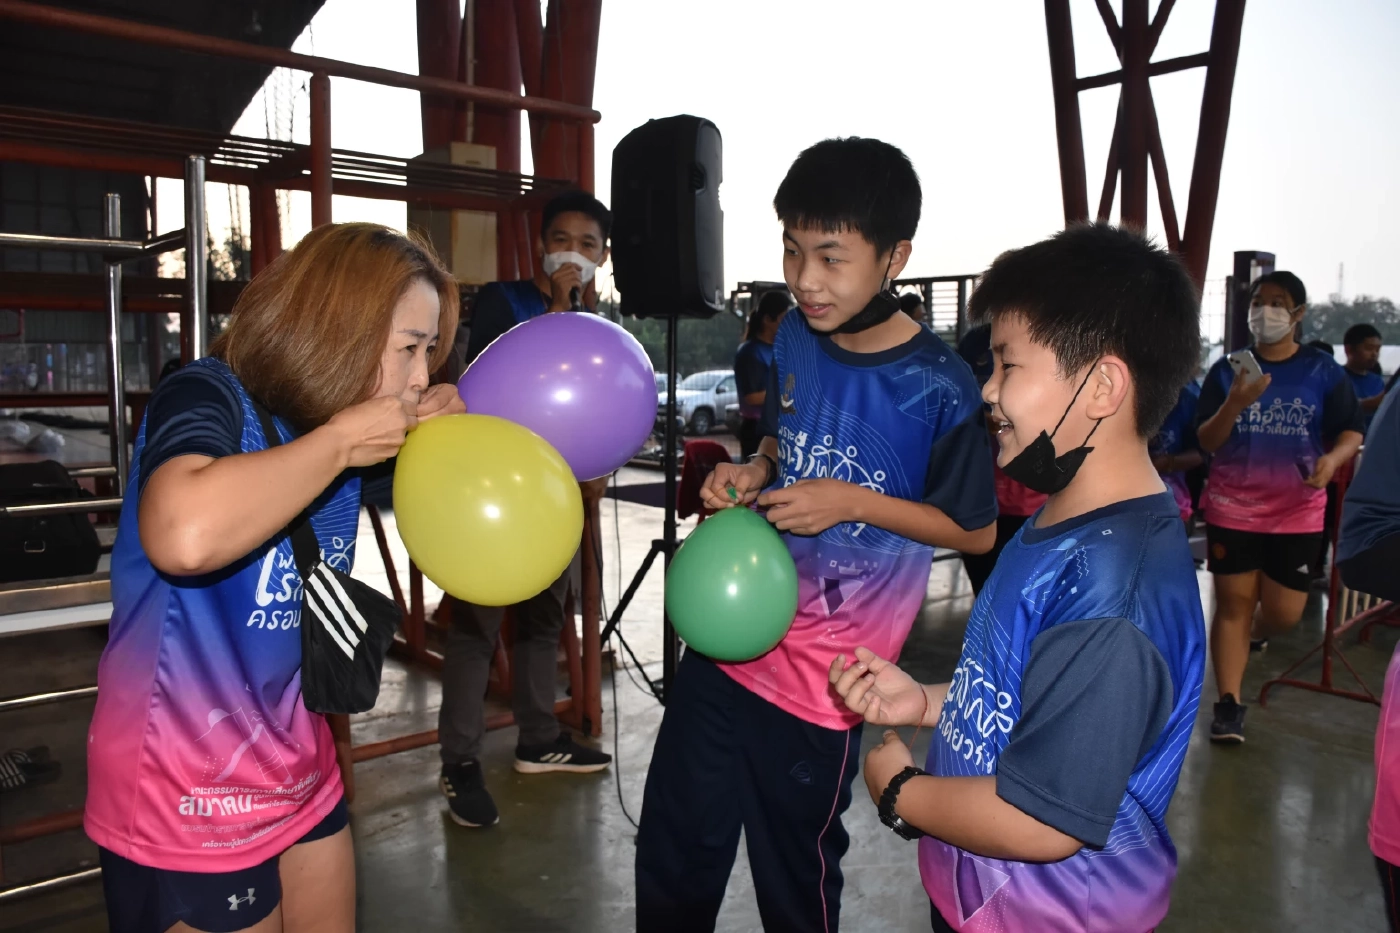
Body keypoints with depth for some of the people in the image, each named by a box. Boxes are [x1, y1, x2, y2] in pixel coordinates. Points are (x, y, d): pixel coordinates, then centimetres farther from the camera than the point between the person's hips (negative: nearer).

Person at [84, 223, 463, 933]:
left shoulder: (337, 429, 0)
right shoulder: (207, 396, -21)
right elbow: (185, 536, -43)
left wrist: (443, 429, -5)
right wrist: (338, 442, -29)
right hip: (186, 801, -7)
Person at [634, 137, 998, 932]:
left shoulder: (939, 389, -17)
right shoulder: (795, 335, 0)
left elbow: (976, 531, -7)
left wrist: (853, 500, -19)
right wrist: (751, 473, -5)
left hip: (822, 675, -5)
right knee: (673, 853, 19)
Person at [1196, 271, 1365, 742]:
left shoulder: (1322, 370, -1)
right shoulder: (1226, 369, -1)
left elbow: (1351, 431, 1)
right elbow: (1206, 442, -6)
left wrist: (1332, 458, -21)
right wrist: (1234, 404, -24)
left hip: (1297, 512, 1)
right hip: (1232, 509, 0)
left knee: (1283, 613, 6)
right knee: (1233, 603, 1)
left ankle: (1257, 635, 42)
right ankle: (1228, 704, 7)